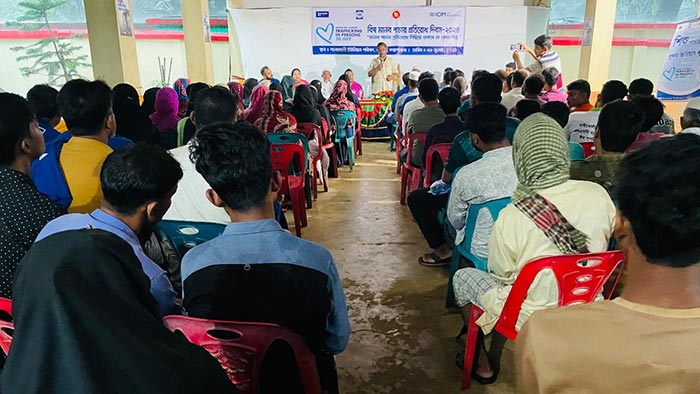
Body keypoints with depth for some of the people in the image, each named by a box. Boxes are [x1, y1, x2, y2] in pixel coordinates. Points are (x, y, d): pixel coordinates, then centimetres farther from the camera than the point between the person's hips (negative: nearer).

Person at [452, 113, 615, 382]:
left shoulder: (510, 219, -27)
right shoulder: (598, 195, -15)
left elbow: (500, 274, -9)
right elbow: (606, 240, 4)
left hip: (531, 320, -5)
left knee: (462, 278, 17)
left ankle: (482, 364, 28)